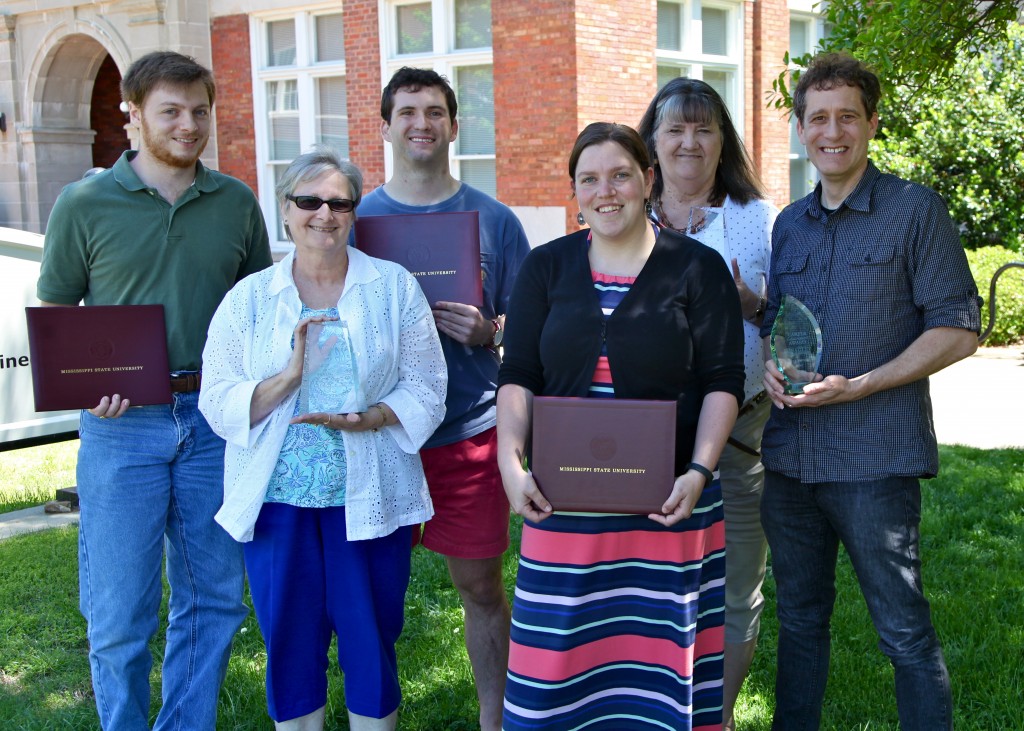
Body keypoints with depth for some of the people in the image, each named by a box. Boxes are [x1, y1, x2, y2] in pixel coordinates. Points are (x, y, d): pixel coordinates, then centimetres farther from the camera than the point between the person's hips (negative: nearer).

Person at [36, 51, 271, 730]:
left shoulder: (237, 202, 6)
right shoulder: (85, 203, -1)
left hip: (215, 418, 3)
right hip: (123, 423, -3)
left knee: (213, 599, 12)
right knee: (119, 613, 1)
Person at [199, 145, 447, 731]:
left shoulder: (395, 287, 3)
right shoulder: (248, 299, 5)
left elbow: (425, 391, -1)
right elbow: (218, 404, -2)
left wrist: (366, 419, -17)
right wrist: (289, 377, -17)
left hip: (368, 499, -1)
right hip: (276, 500, 1)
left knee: (372, 646, 8)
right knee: (290, 646, 10)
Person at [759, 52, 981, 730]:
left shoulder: (916, 209, -4)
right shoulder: (790, 224, 13)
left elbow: (958, 330, -7)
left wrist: (858, 385, -16)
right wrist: (771, 365, -1)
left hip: (875, 455, -5)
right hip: (789, 454, 6)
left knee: (904, 629, 2)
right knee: (799, 616, 16)